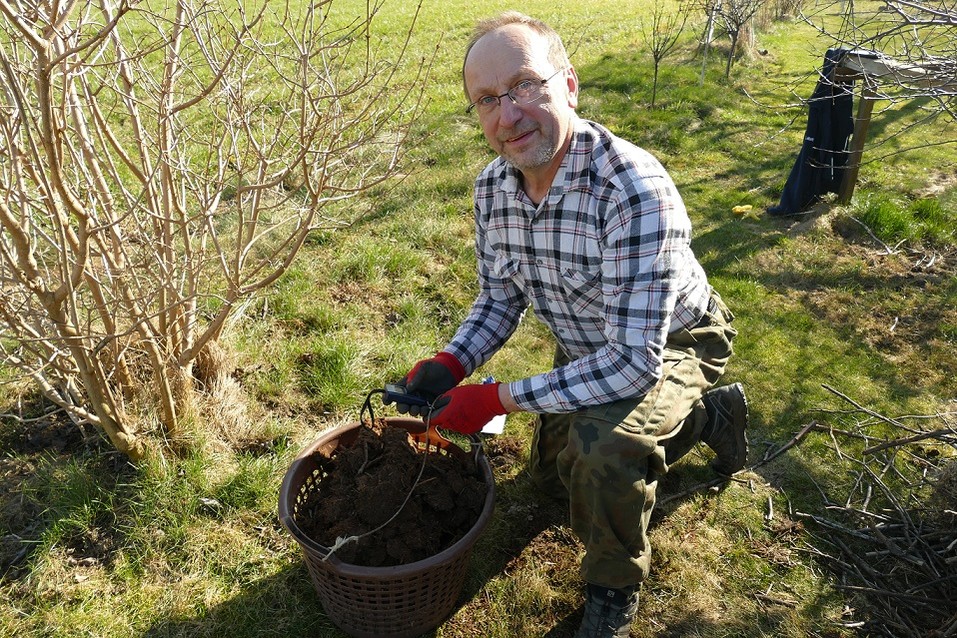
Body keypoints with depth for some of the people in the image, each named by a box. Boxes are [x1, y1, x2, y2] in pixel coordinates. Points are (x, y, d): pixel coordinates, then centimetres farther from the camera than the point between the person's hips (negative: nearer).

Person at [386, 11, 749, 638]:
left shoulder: (635, 190, -39)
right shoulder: (493, 186, -16)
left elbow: (634, 362, -40)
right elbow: (501, 298, -3)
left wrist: (498, 398, -36)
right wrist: (450, 364, -21)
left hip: (671, 344, -7)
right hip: (586, 347, 7)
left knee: (604, 443, -38)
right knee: (554, 476, 24)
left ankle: (614, 586, -2)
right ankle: (707, 415, 38)